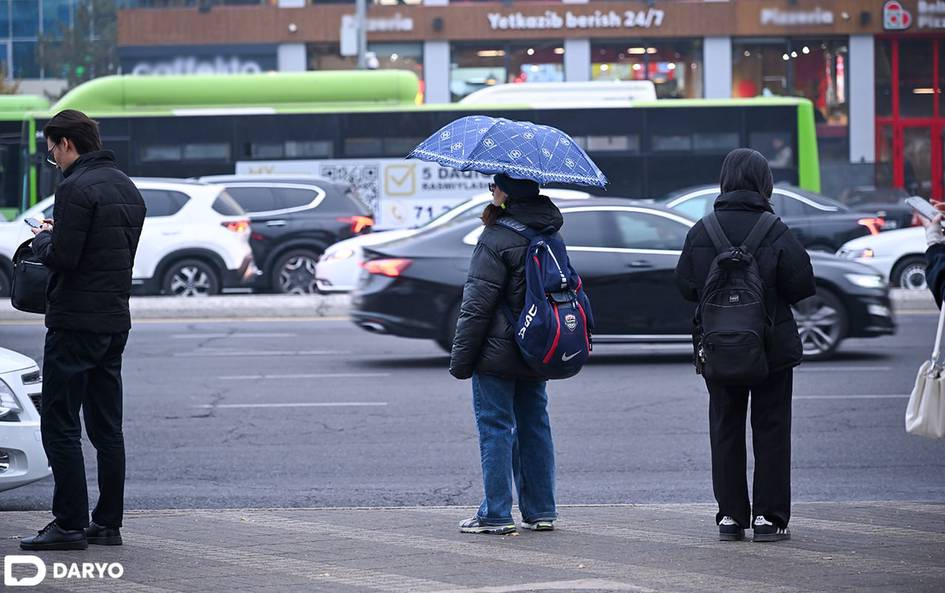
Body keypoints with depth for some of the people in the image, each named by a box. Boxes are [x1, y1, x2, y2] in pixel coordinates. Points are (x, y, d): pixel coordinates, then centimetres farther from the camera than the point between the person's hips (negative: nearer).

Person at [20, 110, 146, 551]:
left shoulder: (76, 188, -15)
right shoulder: (126, 188, 14)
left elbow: (62, 257, -21)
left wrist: (43, 238, 0)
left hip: (76, 323, -9)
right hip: (115, 320, 9)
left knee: (60, 426, -4)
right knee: (106, 428, 12)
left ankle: (69, 524, -5)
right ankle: (108, 523, 14)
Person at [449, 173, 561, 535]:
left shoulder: (497, 240, -17)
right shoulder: (550, 236, 8)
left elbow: (477, 305, -17)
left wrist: (461, 358, -11)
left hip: (498, 352, -8)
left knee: (496, 429, -1)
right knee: (534, 426, 14)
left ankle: (496, 515, 0)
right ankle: (541, 511, 17)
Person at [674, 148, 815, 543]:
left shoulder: (701, 232, -5)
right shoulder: (775, 231, -12)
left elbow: (684, 284, 0)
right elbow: (802, 285, -10)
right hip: (772, 347, -2)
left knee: (725, 429, 11)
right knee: (770, 429, 6)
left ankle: (730, 516, 10)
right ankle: (769, 516, 5)